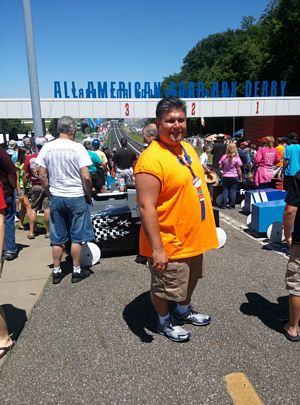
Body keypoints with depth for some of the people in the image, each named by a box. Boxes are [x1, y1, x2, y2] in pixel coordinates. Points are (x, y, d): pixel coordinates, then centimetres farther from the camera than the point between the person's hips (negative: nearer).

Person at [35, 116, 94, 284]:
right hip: (77, 197, -3)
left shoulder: (47, 148, 0)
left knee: (57, 238, 14)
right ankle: (77, 271, 19)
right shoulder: (78, 148, -12)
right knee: (77, 238, 9)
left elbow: (42, 176, 2)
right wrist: (89, 195, -1)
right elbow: (86, 177, -16)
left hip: (56, 198, 4)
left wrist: (50, 193, 14)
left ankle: (56, 272, 24)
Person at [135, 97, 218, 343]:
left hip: (193, 236, 9)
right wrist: (157, 249, -27)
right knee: (165, 287, 15)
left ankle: (184, 311, 52)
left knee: (191, 279, 28)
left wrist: (205, 228, 18)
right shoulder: (151, 159, -25)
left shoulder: (187, 148, 4)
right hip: (170, 243, -9)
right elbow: (146, 207, -27)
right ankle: (165, 322, 41)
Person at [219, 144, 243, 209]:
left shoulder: (224, 157, -5)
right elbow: (238, 169, -6)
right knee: (233, 191, 5)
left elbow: (220, 166, 1)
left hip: (225, 177, 2)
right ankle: (232, 205, 8)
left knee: (225, 190, 8)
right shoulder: (236, 158, -10)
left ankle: (224, 205, 10)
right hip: (234, 177, -2)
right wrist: (240, 177, 4)